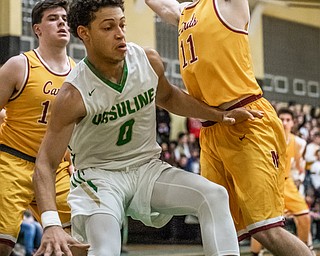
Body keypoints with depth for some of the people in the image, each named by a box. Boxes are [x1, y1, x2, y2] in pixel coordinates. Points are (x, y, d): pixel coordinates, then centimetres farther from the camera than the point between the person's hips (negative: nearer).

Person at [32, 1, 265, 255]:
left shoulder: (149, 60, -7)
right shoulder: (74, 95, -21)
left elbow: (168, 97, 18)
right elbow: (45, 164, -22)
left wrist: (221, 115, 9)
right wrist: (51, 224, -37)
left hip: (148, 167, 5)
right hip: (98, 174, -5)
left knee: (215, 196, -16)